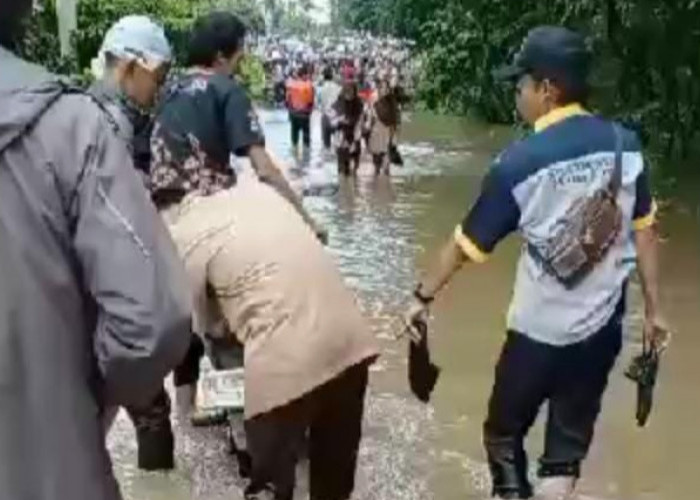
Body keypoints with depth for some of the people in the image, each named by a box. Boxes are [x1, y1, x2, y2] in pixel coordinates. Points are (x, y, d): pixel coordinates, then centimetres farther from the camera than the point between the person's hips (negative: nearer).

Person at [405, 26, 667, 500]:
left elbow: (466, 244, -7)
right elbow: (644, 230, 2)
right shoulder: (625, 144, -5)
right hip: (603, 324, 4)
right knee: (571, 438, 17)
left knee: (505, 433, 18)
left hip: (539, 330, -4)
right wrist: (653, 307, 12)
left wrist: (423, 296, 7)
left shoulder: (520, 162, -15)